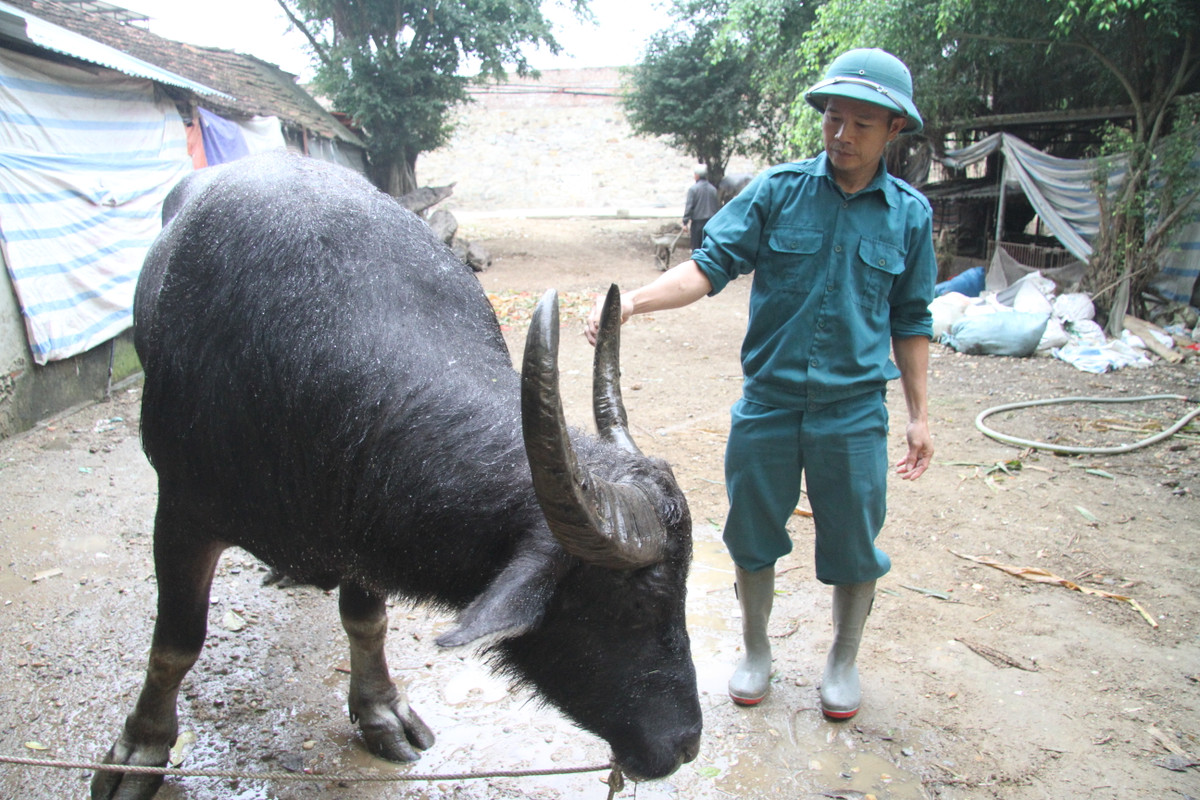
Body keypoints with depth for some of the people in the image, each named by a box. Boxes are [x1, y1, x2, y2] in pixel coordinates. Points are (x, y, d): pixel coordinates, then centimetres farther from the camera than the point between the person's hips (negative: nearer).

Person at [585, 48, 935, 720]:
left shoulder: (910, 213, 2)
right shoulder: (777, 191, -3)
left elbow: (911, 321, 9)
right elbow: (712, 264, -10)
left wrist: (921, 414, 7)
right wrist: (632, 300, -26)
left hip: (854, 412, 1)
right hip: (767, 405, 0)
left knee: (853, 547, 11)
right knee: (753, 536, 13)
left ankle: (844, 659, 38)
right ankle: (756, 652, 38)